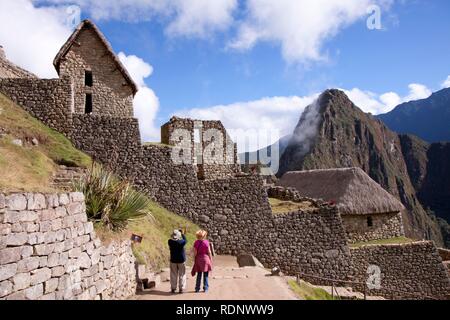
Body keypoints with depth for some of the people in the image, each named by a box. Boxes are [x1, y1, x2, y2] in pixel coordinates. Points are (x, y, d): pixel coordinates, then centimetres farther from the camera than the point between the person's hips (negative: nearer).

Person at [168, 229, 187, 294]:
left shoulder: (170, 241, -12)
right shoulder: (181, 242, -18)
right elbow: (185, 240, 4)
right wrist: (182, 234, 14)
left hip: (173, 260, 2)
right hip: (181, 260, -2)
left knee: (173, 275, 12)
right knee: (181, 275, 8)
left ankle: (173, 288, 18)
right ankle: (181, 289, 10)